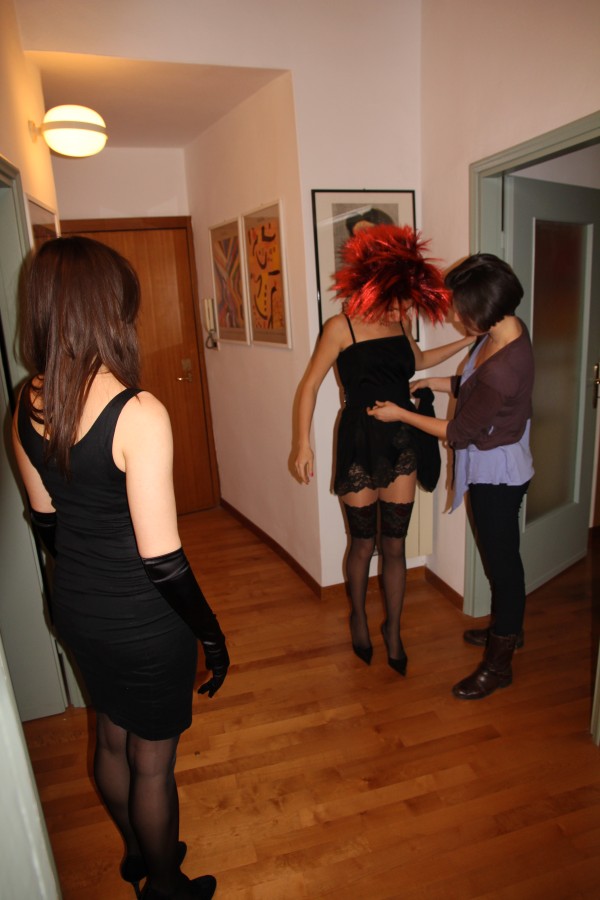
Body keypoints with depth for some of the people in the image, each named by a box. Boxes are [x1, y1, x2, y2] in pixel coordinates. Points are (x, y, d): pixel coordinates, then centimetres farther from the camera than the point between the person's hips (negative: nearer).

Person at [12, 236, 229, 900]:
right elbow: (161, 558, -25)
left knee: (112, 738, 29)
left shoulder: (26, 406, -5)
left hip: (76, 606, 7)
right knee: (152, 763, 19)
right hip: (144, 620, -6)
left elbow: (46, 521, 6)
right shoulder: (137, 413, -28)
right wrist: (212, 634, -11)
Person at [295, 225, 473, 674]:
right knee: (363, 543, 10)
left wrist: (467, 341, 20)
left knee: (395, 544, 10)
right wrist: (305, 445, -13)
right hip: (360, 444, -4)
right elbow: (311, 386, -8)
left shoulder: (401, 321, 3)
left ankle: (393, 628, 29)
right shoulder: (342, 326, -12)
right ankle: (359, 616, 37)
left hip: (402, 443, 4)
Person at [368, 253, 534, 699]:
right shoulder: (505, 329, -4)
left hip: (497, 472, -10)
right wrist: (432, 383, 4)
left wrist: (401, 415, -14)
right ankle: (509, 627, 46)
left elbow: (461, 432, -22)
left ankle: (499, 663, 25)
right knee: (501, 553, 24)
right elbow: (473, 387, 11)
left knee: (502, 560, 6)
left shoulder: (502, 369, -33)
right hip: (494, 466, 10)